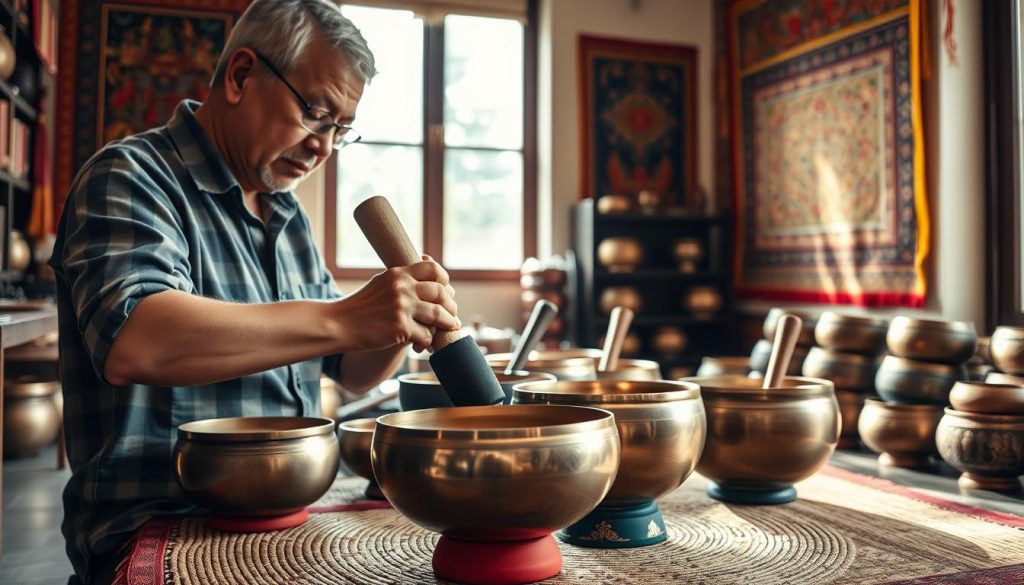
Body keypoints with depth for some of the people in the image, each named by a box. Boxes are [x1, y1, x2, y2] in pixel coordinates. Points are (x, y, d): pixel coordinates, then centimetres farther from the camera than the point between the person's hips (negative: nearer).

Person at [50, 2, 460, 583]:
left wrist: (403, 321, -4)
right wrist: (340, 320, -31)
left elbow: (351, 371, 17)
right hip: (159, 534, -7)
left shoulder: (288, 215, 15)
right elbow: (130, 344, -29)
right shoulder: (131, 179, -8)